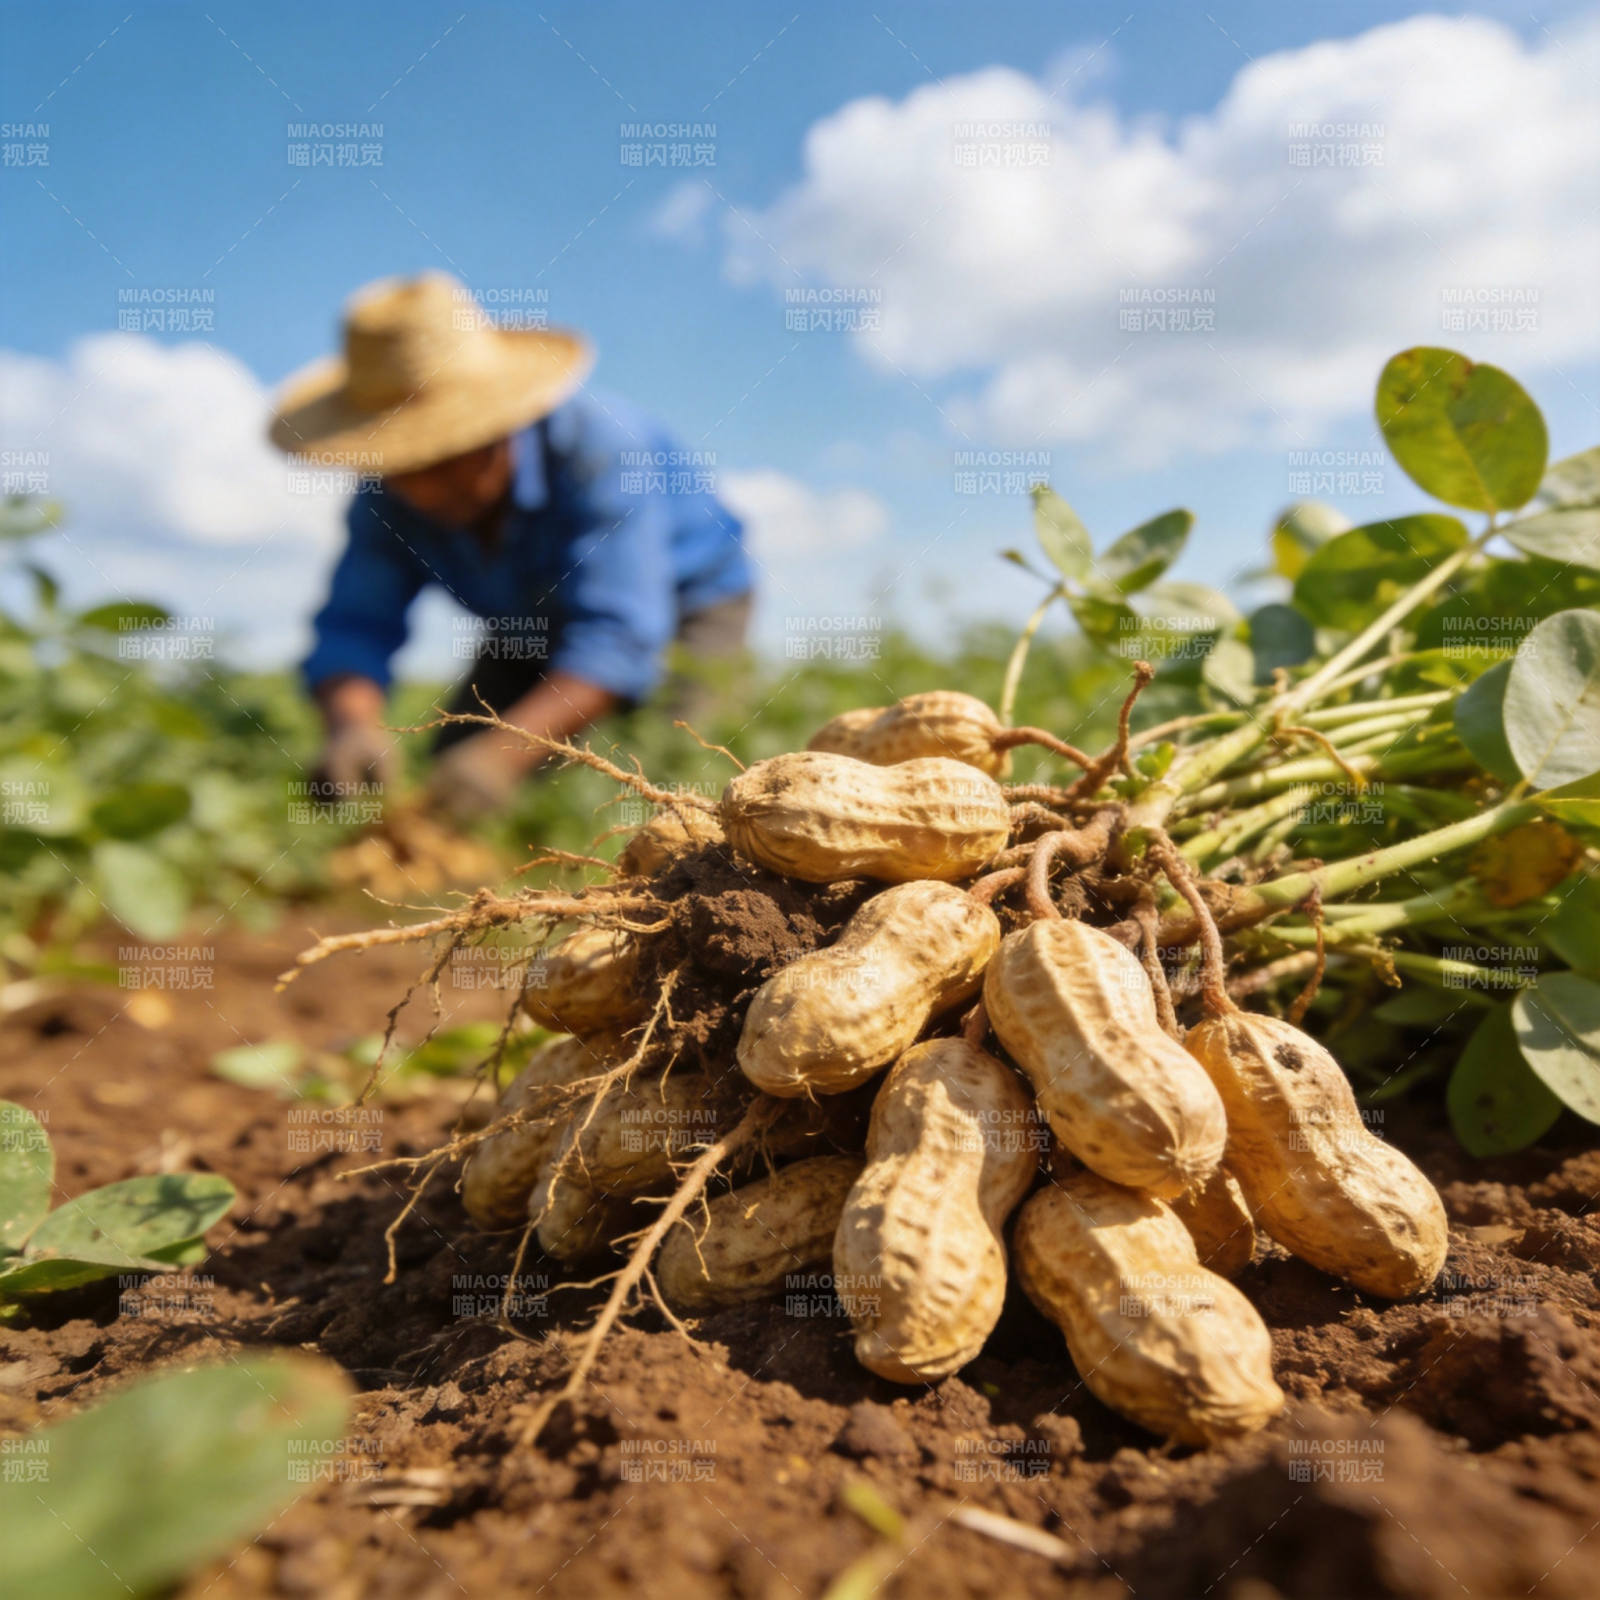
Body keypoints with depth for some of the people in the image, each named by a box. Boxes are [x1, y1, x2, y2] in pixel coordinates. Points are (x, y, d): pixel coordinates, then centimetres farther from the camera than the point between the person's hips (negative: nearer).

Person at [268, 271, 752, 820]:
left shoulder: (600, 448, -35)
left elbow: (618, 636, -42)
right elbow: (355, 625, -24)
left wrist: (506, 751, -55)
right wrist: (353, 727, -48)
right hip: (528, 634, 5)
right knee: (454, 789, -7)